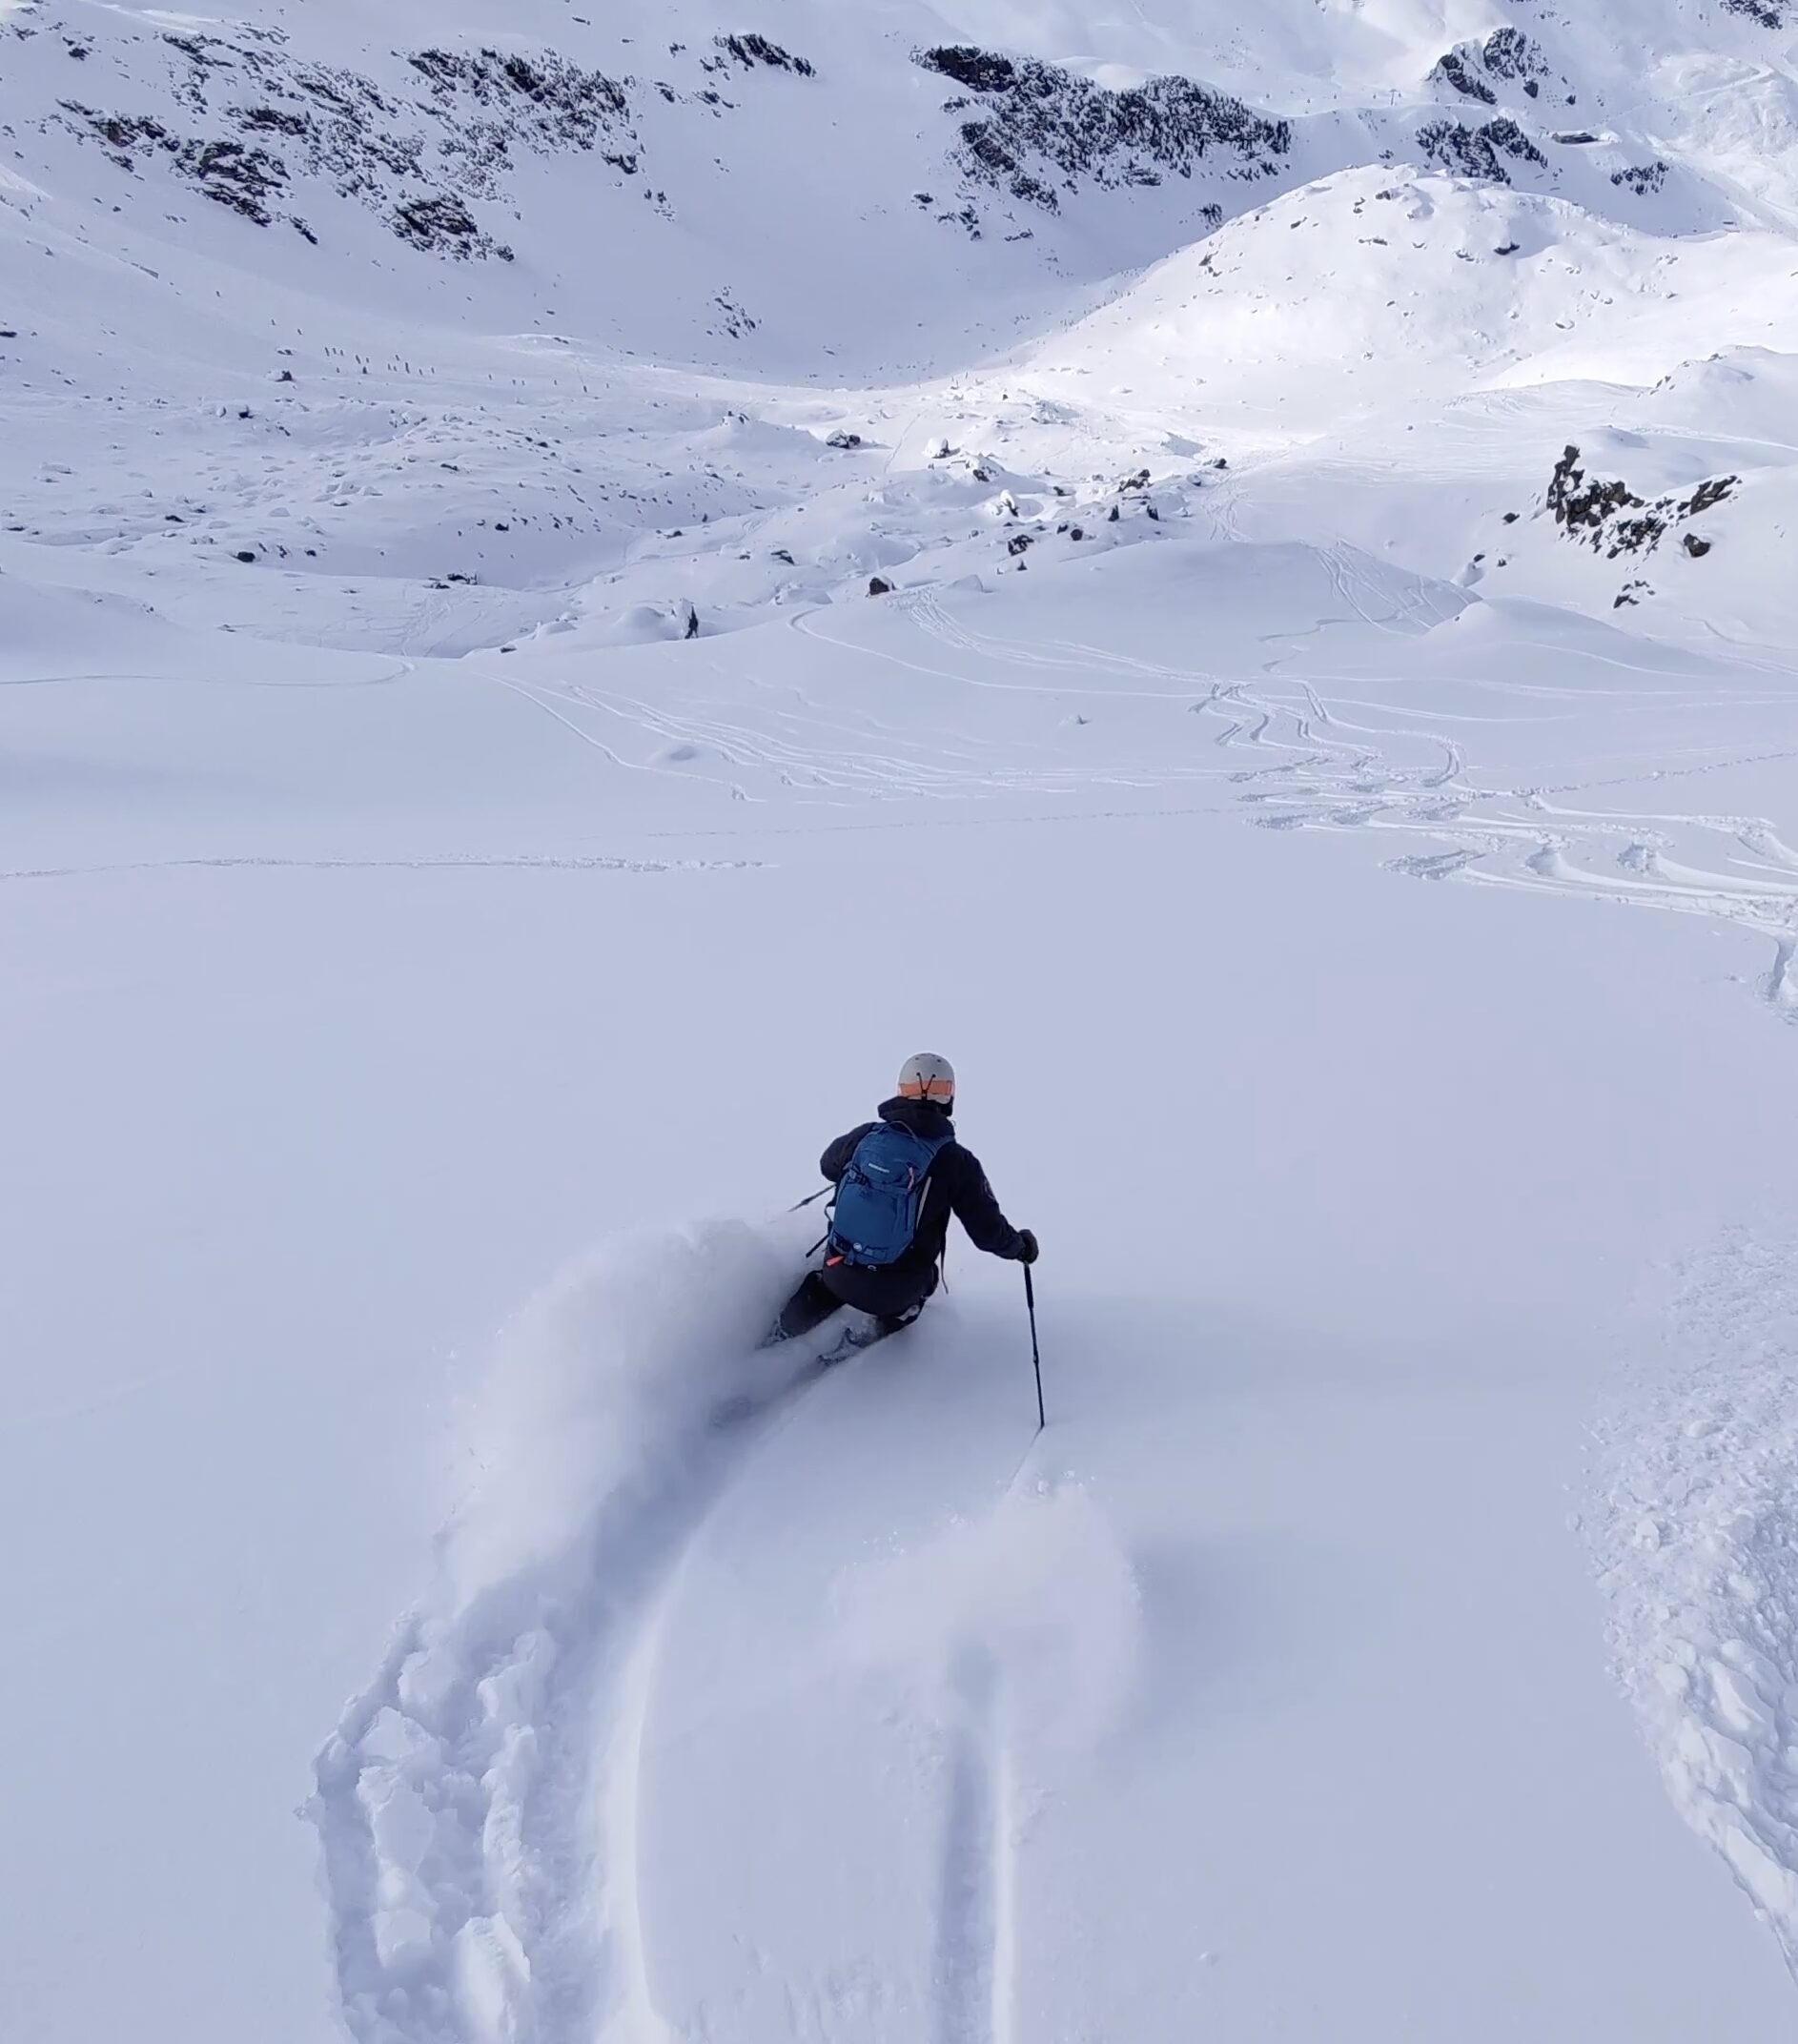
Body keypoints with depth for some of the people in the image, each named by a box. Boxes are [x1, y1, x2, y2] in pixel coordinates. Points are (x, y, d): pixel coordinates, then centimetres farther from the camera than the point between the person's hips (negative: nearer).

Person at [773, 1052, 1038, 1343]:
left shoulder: (864, 1136, -5)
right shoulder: (955, 1161, -14)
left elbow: (828, 1166, 17)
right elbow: (989, 1231, -8)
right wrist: (1020, 1246, 13)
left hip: (839, 1275, 2)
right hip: (894, 1291, -1)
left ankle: (788, 1330, 28)